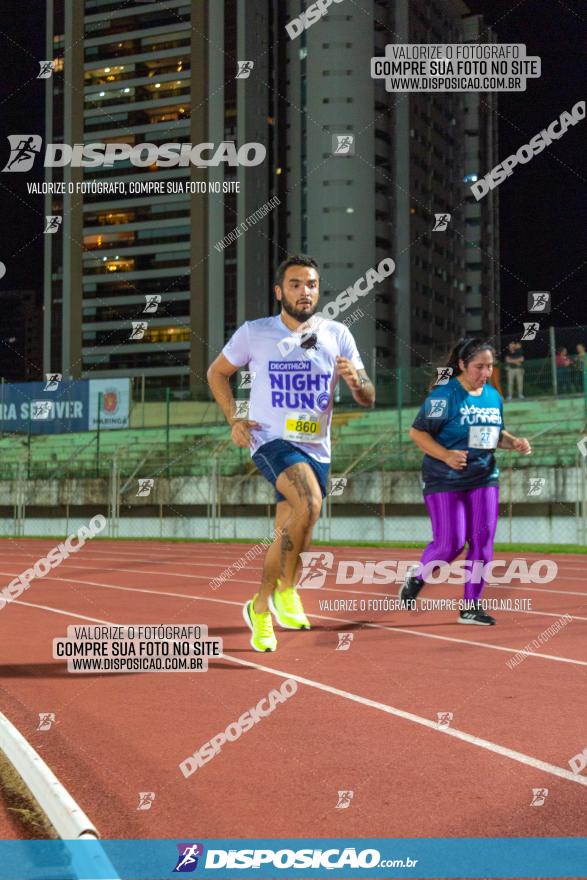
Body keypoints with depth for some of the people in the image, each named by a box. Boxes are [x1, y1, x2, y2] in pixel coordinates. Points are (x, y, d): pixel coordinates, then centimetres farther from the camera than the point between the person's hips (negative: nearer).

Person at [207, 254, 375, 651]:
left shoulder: (337, 334, 2)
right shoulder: (254, 333, -2)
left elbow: (368, 399, 4)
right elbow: (217, 372, 13)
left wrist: (356, 381, -19)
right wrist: (234, 418, 0)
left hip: (316, 449, 4)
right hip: (271, 439, -4)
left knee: (289, 541, 11)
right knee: (309, 501, -32)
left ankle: (260, 608, 38)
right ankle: (286, 590, -15)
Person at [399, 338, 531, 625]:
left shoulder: (493, 396, 8)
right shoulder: (445, 395, -12)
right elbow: (416, 432, -12)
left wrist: (514, 442, 1)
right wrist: (446, 456, -23)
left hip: (483, 478, 6)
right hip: (444, 481, -6)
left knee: (482, 542, -1)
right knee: (451, 543, -9)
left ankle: (471, 606, 10)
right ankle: (416, 576, 22)